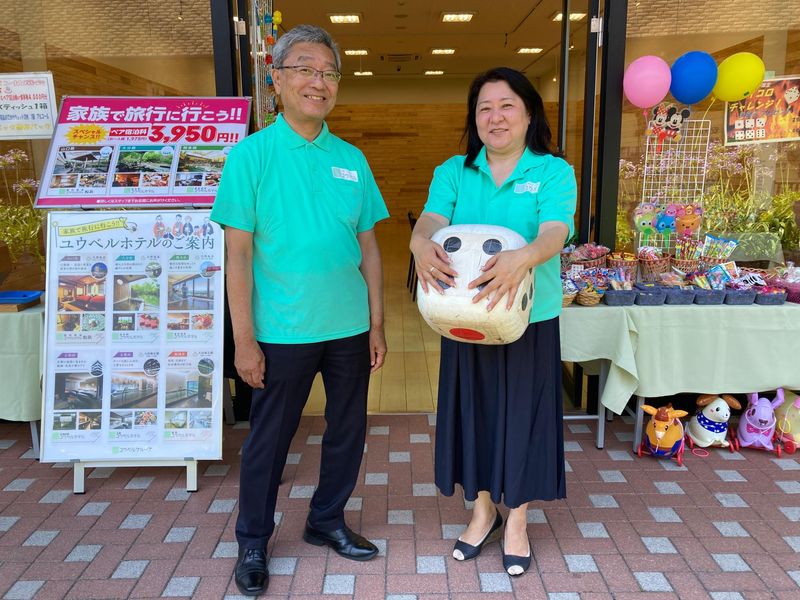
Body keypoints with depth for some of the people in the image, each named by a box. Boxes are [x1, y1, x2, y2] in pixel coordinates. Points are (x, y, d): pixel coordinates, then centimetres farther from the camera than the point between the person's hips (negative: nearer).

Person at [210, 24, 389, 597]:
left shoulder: (351, 158, 5)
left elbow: (368, 245, 8)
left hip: (349, 328, 4)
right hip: (283, 331, -4)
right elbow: (239, 252, -9)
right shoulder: (252, 153, -6)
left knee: (348, 430, 15)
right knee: (269, 438, 10)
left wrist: (376, 323, 5)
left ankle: (327, 521, 38)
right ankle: (253, 543, 31)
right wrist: (244, 340, -12)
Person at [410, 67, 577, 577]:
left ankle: (517, 520, 31)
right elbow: (431, 220, -14)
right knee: (474, 410, 13)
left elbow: (553, 234, -21)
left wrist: (522, 258, -44)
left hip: (530, 318, -2)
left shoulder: (554, 171, -4)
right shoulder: (453, 172, 3)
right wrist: (422, 244, -39)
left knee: (521, 413, 8)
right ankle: (484, 508, 36)